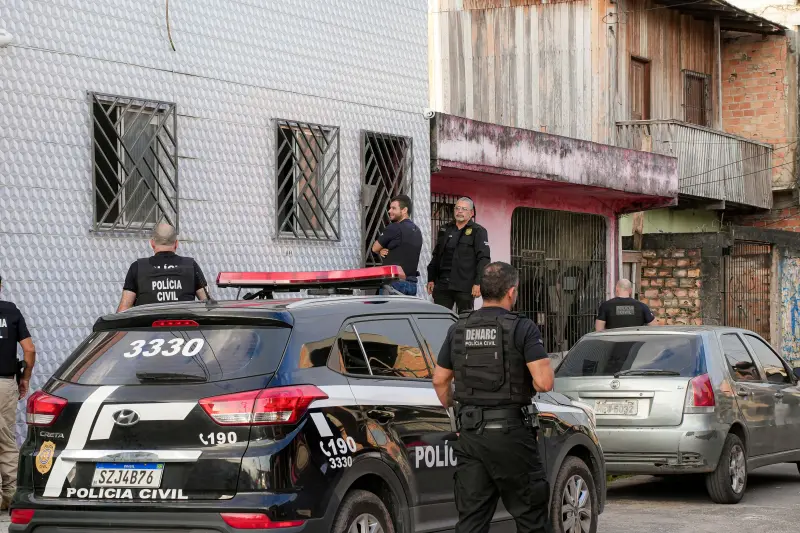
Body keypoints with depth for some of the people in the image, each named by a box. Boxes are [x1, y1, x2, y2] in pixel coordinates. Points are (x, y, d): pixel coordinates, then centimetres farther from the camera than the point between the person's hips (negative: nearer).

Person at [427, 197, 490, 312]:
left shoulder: (478, 231, 1)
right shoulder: (445, 230, 18)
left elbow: (484, 259, -6)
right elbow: (435, 257, 22)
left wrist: (478, 283, -15)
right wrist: (431, 279, 15)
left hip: (465, 286, -5)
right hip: (442, 285, 5)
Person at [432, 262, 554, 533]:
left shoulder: (459, 329, 8)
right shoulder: (522, 329, -9)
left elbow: (439, 380, 14)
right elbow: (544, 383, -17)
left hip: (469, 432, 5)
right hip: (510, 430, -5)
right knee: (529, 511, 7)